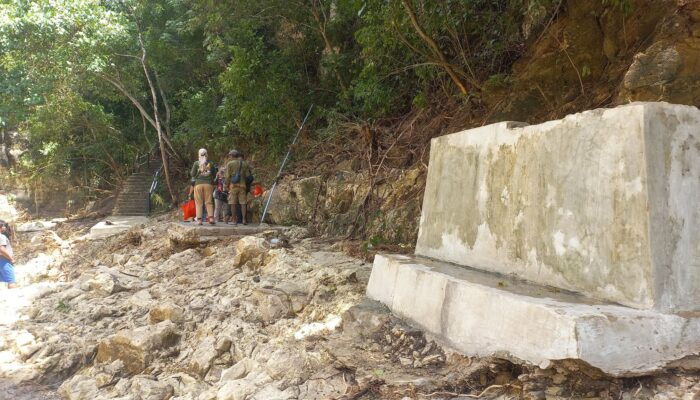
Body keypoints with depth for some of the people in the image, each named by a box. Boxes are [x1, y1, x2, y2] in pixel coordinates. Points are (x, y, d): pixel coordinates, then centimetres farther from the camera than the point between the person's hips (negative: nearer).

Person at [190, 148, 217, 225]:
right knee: (209, 202, 4)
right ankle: (211, 217, -8)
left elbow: (192, 174, 3)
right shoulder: (210, 163, 7)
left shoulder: (196, 163, 2)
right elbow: (214, 174, 12)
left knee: (199, 202, 2)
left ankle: (199, 219, -4)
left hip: (198, 184, -1)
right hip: (208, 184, 1)